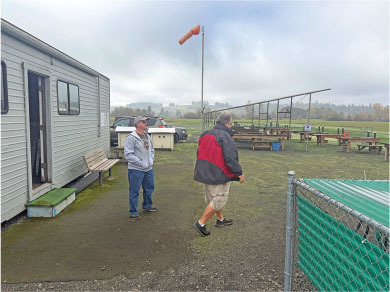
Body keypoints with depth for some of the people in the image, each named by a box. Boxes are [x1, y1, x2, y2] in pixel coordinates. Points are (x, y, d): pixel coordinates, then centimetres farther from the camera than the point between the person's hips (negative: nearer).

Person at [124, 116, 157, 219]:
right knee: (134, 191, 1)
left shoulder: (147, 136, 10)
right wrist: (141, 163, -19)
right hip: (136, 169, -8)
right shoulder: (131, 138, -15)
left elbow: (152, 150, 21)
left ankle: (147, 205, 41)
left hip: (148, 169, 8)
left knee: (149, 188, 20)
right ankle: (133, 212, 14)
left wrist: (151, 160, 4)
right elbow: (128, 155, -20)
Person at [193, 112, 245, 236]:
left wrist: (203, 170, 24)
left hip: (206, 173, 9)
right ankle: (201, 223, 5)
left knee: (213, 197, 21)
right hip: (219, 174, -9)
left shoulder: (206, 134, 9)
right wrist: (239, 173, -11)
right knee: (218, 199, 2)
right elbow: (230, 158, -22)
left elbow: (200, 154, 15)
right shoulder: (225, 136, -18)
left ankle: (220, 219, 39)